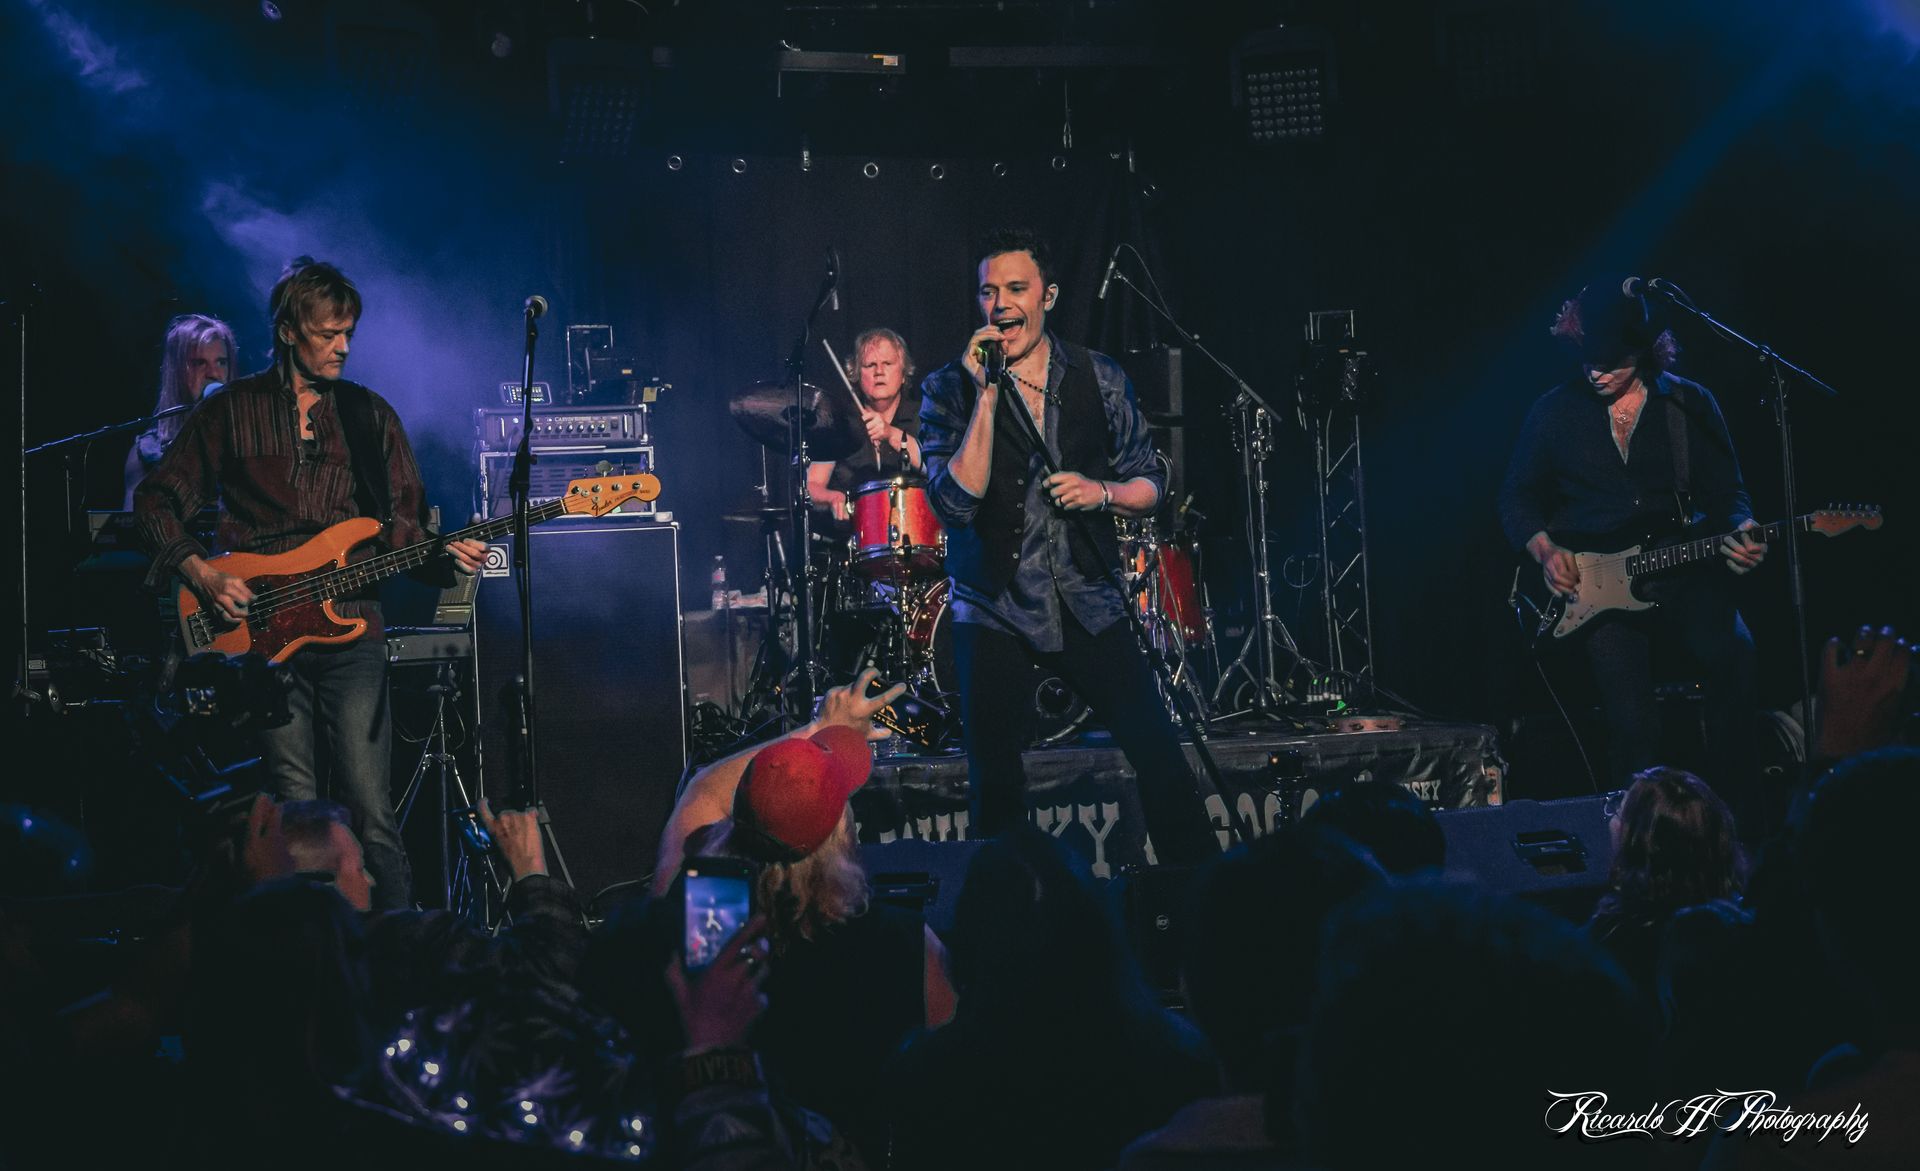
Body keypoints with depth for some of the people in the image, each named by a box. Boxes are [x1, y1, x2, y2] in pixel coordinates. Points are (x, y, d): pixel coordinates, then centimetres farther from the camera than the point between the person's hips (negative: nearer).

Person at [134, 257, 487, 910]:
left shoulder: (369, 416, 12)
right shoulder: (232, 411, 8)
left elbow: (402, 527, 12)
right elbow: (156, 500, 10)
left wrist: (446, 557, -9)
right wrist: (200, 573, -5)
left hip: (351, 631, 0)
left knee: (370, 812, -6)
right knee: (296, 813, 0)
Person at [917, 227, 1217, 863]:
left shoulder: (1100, 378, 4)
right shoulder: (950, 388, -3)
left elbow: (1149, 481, 12)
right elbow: (956, 501, -16)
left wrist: (1102, 492, -10)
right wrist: (987, 393, -20)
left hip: (1087, 602, 1)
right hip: (993, 612, -1)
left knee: (1159, 753, -3)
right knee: (994, 784, 1)